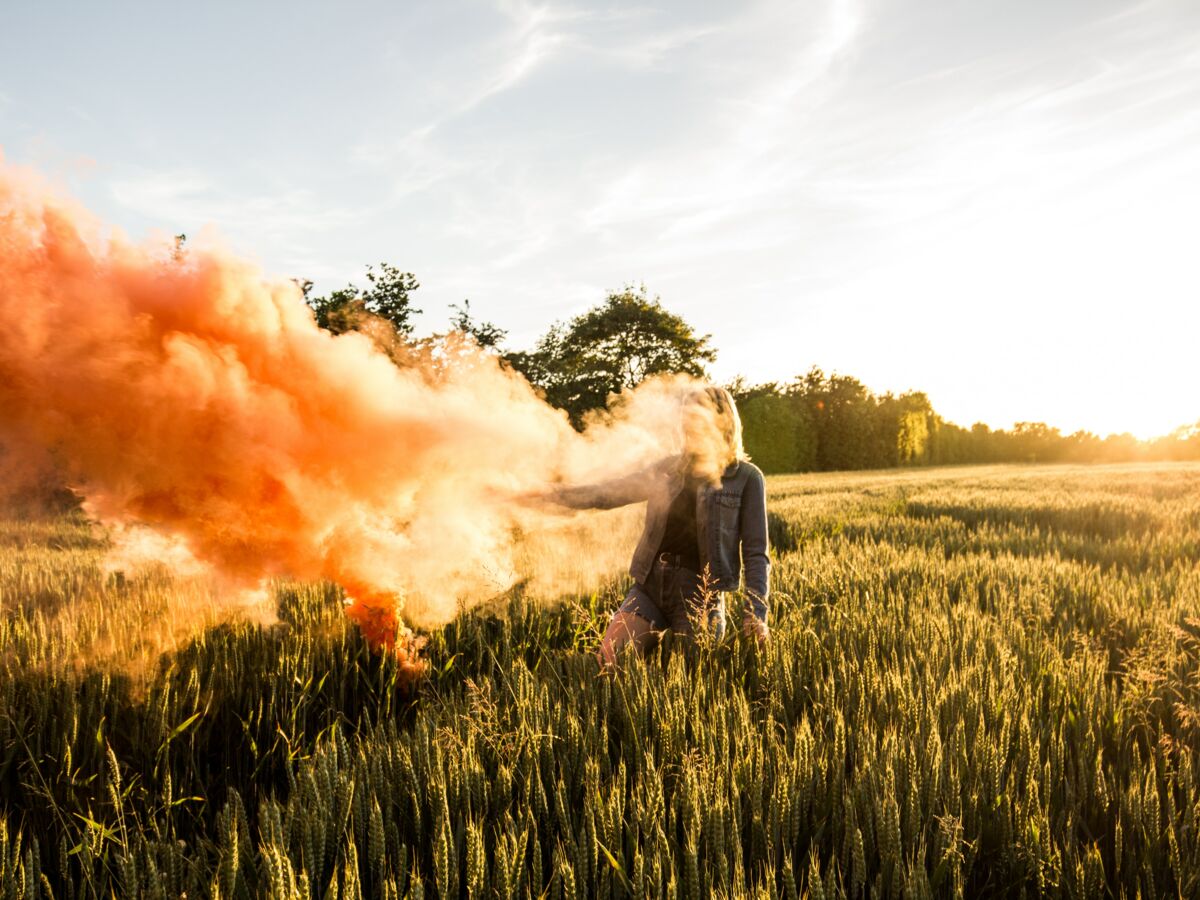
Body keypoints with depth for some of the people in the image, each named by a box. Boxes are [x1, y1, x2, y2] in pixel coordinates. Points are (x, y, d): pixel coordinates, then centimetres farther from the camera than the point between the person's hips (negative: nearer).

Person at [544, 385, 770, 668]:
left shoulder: (746, 478, 1)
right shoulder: (669, 469, 14)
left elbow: (755, 552, -1)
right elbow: (611, 492, 14)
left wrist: (757, 612, -12)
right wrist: (557, 494, 1)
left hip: (699, 592, -4)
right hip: (650, 583, 4)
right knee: (605, 660, -10)